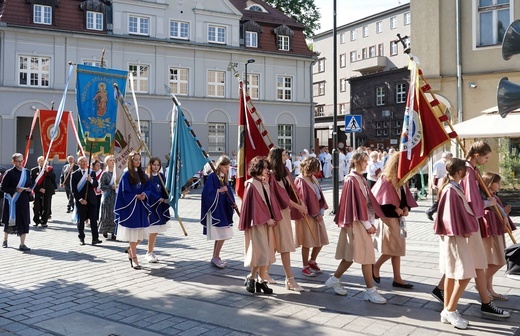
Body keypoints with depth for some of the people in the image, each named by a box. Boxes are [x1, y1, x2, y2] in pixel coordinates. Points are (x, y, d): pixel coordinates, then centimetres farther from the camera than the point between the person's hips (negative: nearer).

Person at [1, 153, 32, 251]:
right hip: (12, 201, -3)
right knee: (9, 221, 11)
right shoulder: (9, 173, -7)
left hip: (24, 201, 3)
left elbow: (30, 184, 18)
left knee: (24, 222, -2)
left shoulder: (26, 172, 7)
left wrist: (29, 189, -5)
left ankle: (22, 244, 3)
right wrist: (15, 189, -19)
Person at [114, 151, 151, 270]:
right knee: (133, 233, -1)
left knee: (141, 232, 7)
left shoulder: (142, 174, 11)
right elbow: (124, 191, -10)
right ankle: (134, 258, 7)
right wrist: (136, 196, -15)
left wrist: (144, 194, -9)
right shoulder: (126, 174, -7)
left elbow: (148, 187, 10)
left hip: (141, 206, 6)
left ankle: (130, 250, 32)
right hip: (130, 206, -6)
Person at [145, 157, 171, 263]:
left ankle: (150, 252, 18)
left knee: (155, 231, 8)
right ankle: (149, 253, 5)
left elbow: (165, 190, 9)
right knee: (153, 231, -7)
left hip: (160, 207, 6)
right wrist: (161, 199, -18)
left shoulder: (161, 176, 10)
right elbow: (149, 192, -14)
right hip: (151, 206, -6)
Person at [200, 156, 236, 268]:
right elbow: (207, 193, -17)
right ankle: (216, 258, 4)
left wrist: (232, 203, -2)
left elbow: (228, 192, 13)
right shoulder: (212, 177, -11)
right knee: (222, 235, -9)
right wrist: (219, 190, -20)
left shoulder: (224, 178, 11)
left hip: (223, 210, 8)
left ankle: (215, 258, 20)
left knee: (220, 235, 11)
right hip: (215, 209, -8)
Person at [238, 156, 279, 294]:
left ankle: (261, 281, 16)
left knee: (267, 254, 8)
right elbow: (254, 205, -14)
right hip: (257, 223, -8)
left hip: (267, 222, 8)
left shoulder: (265, 184, 12)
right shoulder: (251, 185, -11)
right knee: (261, 253, -8)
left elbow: (270, 202, 11)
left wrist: (273, 218, -1)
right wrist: (266, 219, -13)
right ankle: (250, 277, 8)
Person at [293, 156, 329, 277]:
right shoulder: (300, 181, -14)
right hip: (307, 216, -8)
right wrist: (315, 214, -13)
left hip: (317, 214, 8)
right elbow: (302, 199, -16)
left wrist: (321, 211, -3)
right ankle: (305, 267, 17)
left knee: (321, 241, 12)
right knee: (307, 243, 2)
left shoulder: (313, 178, 10)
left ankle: (312, 261, 31)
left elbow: (319, 195, 10)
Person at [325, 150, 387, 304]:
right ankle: (370, 291, 3)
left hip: (363, 222, 9)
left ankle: (334, 279, 26)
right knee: (366, 255, -5)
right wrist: (367, 224, -15)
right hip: (357, 223, -9)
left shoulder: (361, 179, 14)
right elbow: (357, 203, -17)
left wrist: (371, 222, 5)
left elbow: (368, 201, 13)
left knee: (351, 255, 13)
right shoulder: (351, 180, -13)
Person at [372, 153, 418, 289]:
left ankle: (397, 278, 17)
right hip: (389, 218, -8)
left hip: (399, 218, 8)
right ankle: (375, 266, 17)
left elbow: (406, 196, 16)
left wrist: (406, 207, -4)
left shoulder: (401, 180, 10)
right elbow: (378, 199, -19)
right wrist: (394, 209, -20)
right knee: (393, 248, -5)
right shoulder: (385, 180, -14)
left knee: (397, 248, 10)